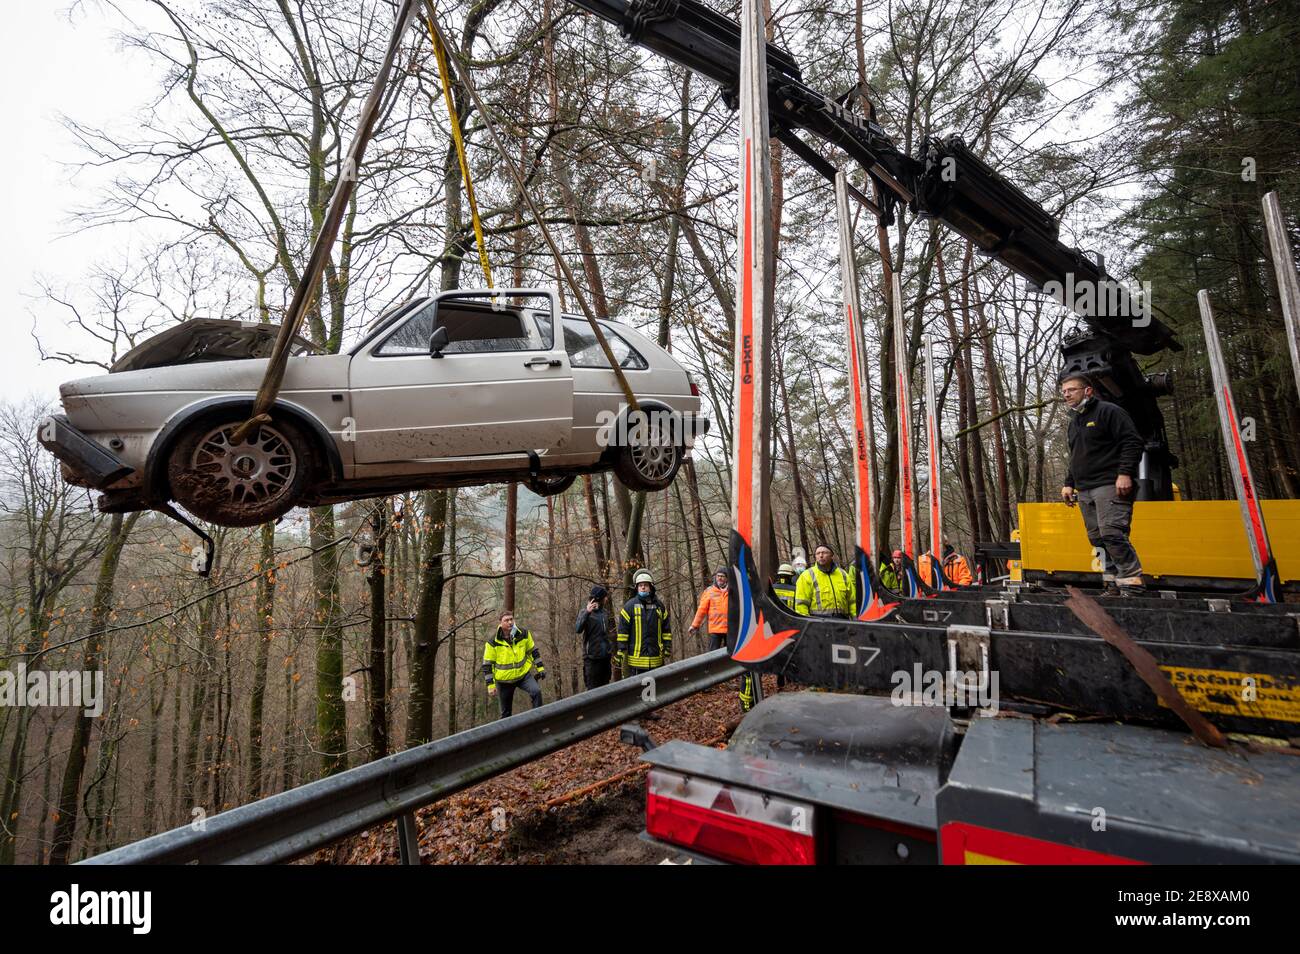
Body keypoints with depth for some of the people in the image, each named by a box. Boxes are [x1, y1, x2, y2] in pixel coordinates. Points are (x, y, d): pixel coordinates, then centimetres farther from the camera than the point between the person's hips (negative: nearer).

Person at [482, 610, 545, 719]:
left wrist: (540, 668, 6)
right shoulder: (493, 642, -13)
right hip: (504, 680, -1)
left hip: (523, 674, 1)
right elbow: (487, 665, -6)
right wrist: (490, 685, -8)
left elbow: (533, 651, 8)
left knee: (536, 691, -25)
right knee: (506, 713, 10)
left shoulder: (524, 634, -7)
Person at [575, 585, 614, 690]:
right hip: (592, 657, -6)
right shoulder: (585, 611, -8)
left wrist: (611, 649, 17)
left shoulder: (605, 612, 10)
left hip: (605, 656, 6)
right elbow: (577, 629, -24)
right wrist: (586, 612, -36)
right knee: (593, 689, -3)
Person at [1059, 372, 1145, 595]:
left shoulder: (1108, 411, -2)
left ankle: (1132, 584, -11)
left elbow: (1132, 442, -10)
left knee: (1112, 534, -17)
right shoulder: (1073, 423, 24)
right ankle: (1113, 586, 9)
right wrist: (1069, 483, 23)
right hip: (1084, 491, 8)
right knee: (1097, 539, 5)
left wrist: (1125, 473, -18)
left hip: (1110, 486, -8)